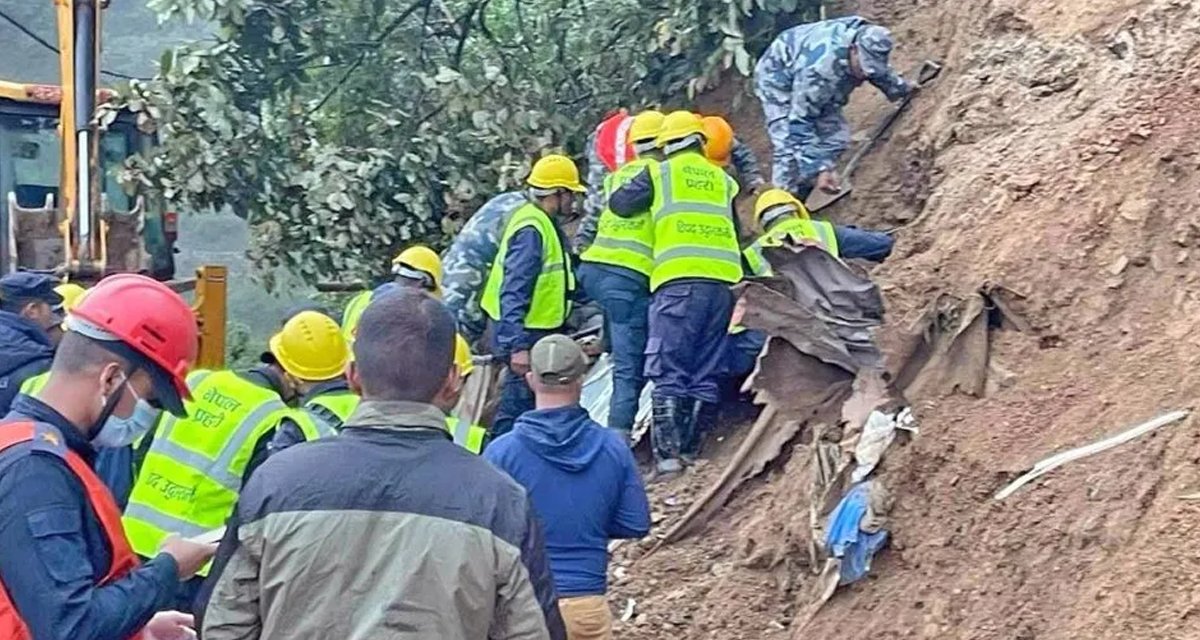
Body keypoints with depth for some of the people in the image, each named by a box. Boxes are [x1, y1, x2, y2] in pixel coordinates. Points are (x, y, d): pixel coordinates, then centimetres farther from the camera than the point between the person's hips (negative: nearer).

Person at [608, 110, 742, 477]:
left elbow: (619, 204, 15)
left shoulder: (660, 173, 8)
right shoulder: (722, 179, 20)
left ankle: (668, 454, -10)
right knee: (707, 375, 8)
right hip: (723, 280, 4)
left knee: (669, 374, -4)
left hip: (679, 280, -4)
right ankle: (691, 450, 6)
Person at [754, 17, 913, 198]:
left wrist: (902, 87, 22)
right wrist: (818, 171, -45)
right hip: (778, 79, -8)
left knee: (835, 137, -2)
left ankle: (800, 199, 10)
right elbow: (800, 122, -41)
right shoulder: (818, 68, -46)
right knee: (789, 147, -22)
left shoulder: (867, 39, -22)